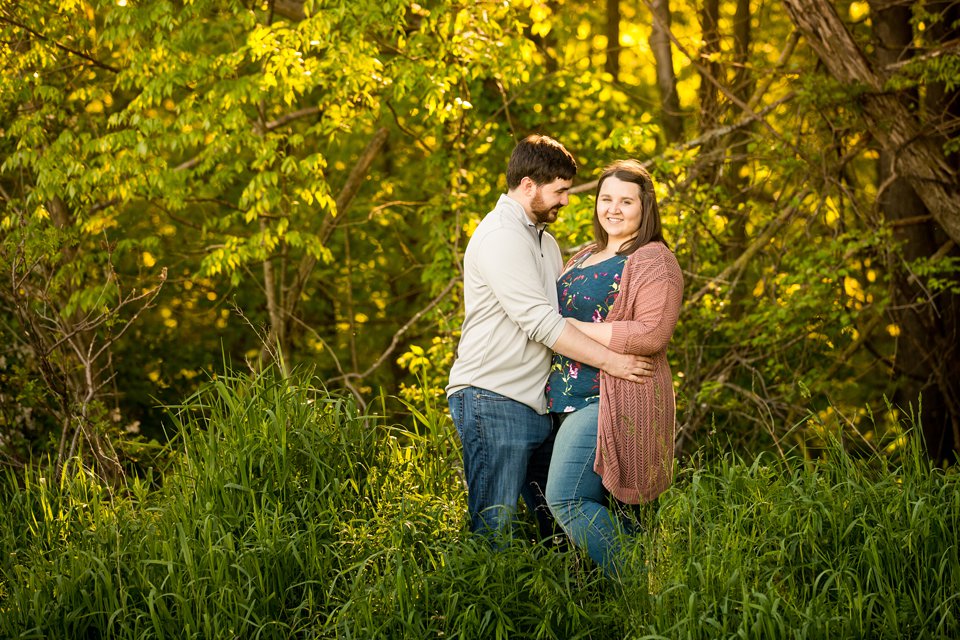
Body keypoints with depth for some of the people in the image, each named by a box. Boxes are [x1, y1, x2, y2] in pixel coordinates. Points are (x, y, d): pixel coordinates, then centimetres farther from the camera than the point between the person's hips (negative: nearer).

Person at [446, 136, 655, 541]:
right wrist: (608, 360, -16)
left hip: (536, 404, 10)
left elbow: (564, 313, 23)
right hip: (494, 401, -10)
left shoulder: (544, 241, 20)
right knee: (493, 531, -8)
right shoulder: (501, 236, -12)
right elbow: (539, 321, -19)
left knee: (557, 522, 9)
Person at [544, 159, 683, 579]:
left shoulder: (653, 261, -6)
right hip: (572, 399, 9)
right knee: (604, 505, 7)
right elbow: (560, 315, 37)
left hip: (613, 399, -9)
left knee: (566, 499, -17)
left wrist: (573, 328, -17)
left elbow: (652, 335, -19)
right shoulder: (585, 258, 20)